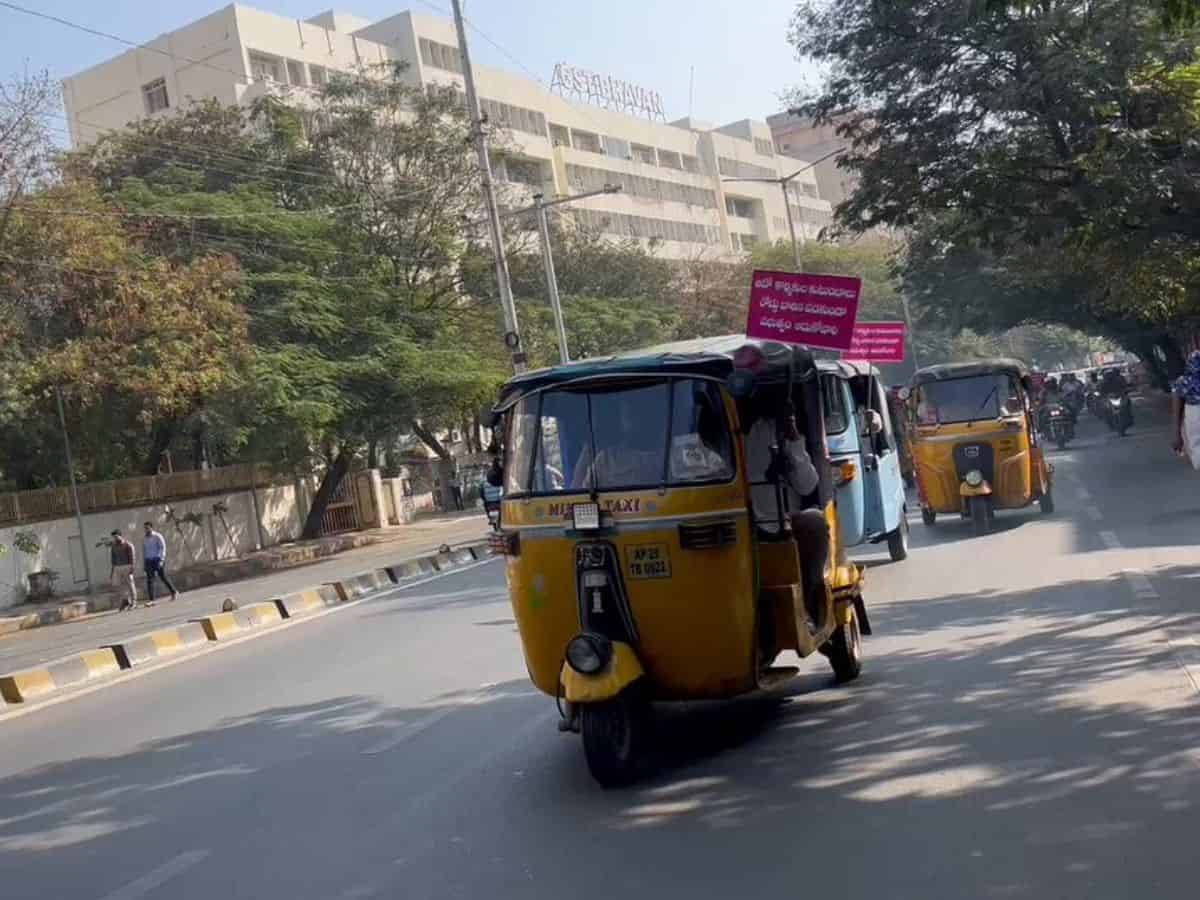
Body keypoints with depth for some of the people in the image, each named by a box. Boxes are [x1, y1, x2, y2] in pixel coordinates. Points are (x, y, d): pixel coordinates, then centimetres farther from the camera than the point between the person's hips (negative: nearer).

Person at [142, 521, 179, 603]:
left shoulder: (157, 536, -5)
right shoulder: (144, 539, 11)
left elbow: (163, 548, -9)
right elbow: (143, 551, 17)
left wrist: (161, 560, -19)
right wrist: (143, 564, 13)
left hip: (158, 559, -4)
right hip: (148, 561, 4)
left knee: (163, 577, 1)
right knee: (149, 580, -5)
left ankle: (174, 592, 19)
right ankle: (150, 599, -8)